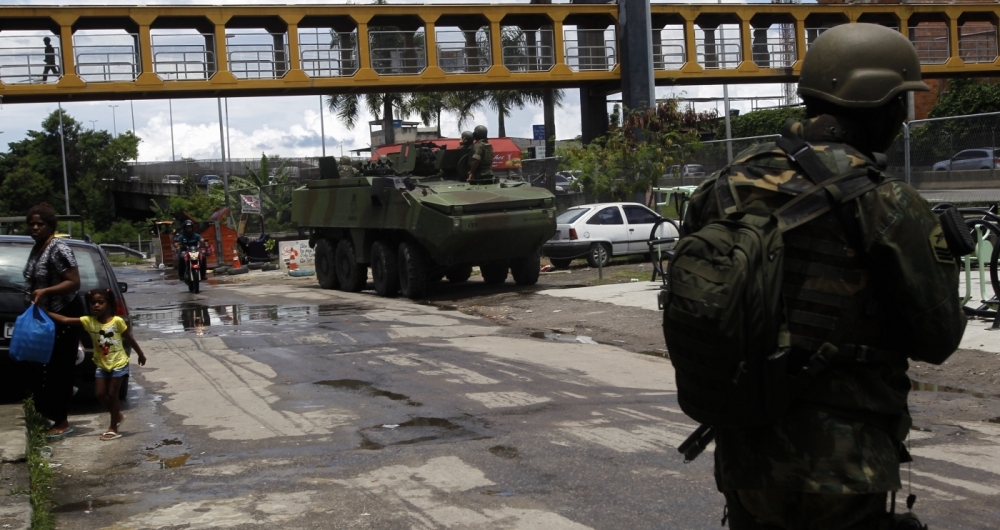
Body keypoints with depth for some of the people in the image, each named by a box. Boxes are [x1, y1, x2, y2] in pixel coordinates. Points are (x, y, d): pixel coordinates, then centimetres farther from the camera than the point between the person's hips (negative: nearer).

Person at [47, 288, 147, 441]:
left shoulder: (117, 321, -16)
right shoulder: (88, 321, -8)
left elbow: (129, 339, -3)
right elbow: (65, 320, -15)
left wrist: (140, 354, 8)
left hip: (119, 363, -4)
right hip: (101, 364, 4)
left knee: (112, 394, -2)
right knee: (99, 394, 4)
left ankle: (113, 428, 8)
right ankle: (118, 415, 28)